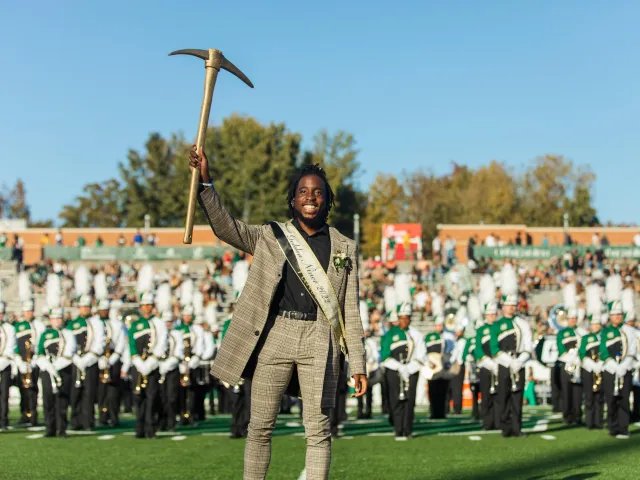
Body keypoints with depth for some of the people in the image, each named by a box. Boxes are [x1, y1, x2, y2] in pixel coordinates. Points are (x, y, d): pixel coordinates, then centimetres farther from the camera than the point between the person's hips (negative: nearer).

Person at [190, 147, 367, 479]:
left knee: (318, 430, 1)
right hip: (275, 336, 0)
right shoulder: (270, 237, 10)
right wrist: (205, 182, -17)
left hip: (319, 341, 0)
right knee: (260, 426, 4)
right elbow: (224, 226, -3)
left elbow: (350, 310, 8)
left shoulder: (343, 248, 10)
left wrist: (357, 364, 4)